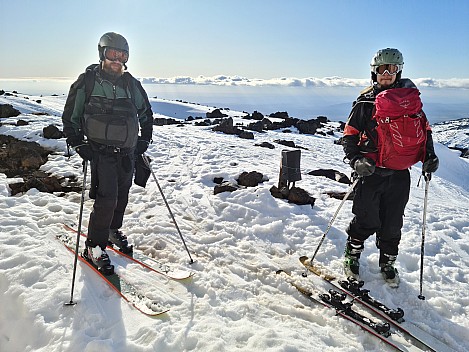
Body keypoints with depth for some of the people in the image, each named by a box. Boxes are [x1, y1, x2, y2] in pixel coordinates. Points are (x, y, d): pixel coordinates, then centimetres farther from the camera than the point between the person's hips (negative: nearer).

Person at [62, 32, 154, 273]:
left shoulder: (131, 83, 8)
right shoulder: (87, 81, -3)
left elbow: (146, 112, 21)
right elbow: (70, 116, 3)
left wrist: (145, 138, 12)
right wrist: (77, 144, -7)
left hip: (127, 152, 5)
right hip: (100, 151, -4)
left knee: (122, 196, 13)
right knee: (107, 198, -13)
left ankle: (113, 230, 37)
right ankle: (94, 246, 4)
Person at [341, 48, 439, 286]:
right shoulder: (365, 101, -1)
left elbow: (424, 129, 16)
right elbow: (349, 135, -2)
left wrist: (429, 155, 2)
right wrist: (356, 159, -18)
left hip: (400, 174, 3)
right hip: (372, 171, -2)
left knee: (392, 224, 11)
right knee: (366, 222, 1)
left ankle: (388, 263, 32)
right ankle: (352, 257, 25)